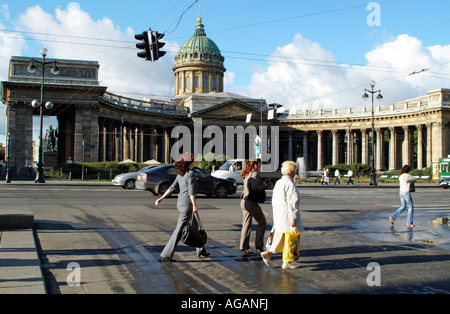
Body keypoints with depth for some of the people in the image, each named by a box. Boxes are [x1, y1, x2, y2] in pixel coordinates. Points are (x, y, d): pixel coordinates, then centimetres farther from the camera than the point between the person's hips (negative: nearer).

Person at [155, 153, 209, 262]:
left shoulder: (180, 174, 12)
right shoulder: (191, 173, -13)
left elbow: (172, 187, 9)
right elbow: (191, 191, -18)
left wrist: (161, 198, 10)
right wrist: (194, 205, -18)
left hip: (180, 203, 9)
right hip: (187, 204, -9)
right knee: (179, 229, -8)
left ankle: (200, 251, 29)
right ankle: (167, 254, -8)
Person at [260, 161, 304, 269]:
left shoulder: (278, 183, 12)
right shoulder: (290, 184, -15)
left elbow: (274, 201, 18)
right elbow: (292, 203, -18)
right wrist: (293, 219, -18)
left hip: (278, 215, 8)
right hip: (287, 215, -8)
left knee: (280, 237, 15)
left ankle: (268, 253, 4)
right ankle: (287, 262, 6)